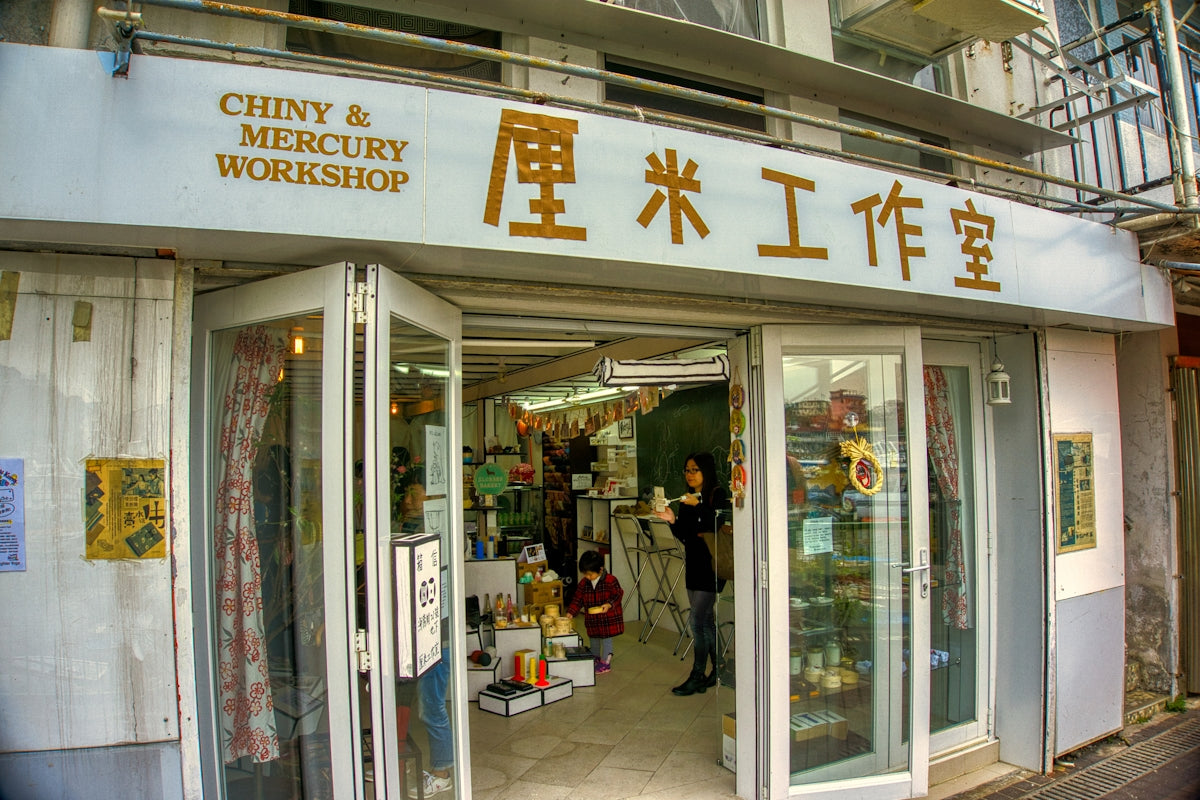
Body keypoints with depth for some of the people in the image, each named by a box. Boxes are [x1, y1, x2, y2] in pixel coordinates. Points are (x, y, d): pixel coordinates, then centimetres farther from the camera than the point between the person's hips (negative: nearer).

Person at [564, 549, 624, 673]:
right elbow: (577, 599, 1)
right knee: (593, 638, 20)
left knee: (606, 638, 6)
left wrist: (609, 604, -27)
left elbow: (618, 594, -12)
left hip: (608, 618, -5)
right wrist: (571, 612, -9)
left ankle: (605, 661, 22)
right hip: (592, 620, 5)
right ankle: (595, 658, 41)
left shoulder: (611, 580, -18)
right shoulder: (583, 583, -4)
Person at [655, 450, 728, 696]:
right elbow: (685, 537, 11)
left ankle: (697, 676, 2)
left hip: (711, 564, -8)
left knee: (698, 620, -7)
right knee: (706, 620, 14)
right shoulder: (686, 500, 12)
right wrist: (672, 521, -6)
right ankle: (718, 669, 25)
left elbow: (719, 528, -20)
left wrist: (698, 507, -26)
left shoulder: (718, 495, -8)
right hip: (693, 564, 8)